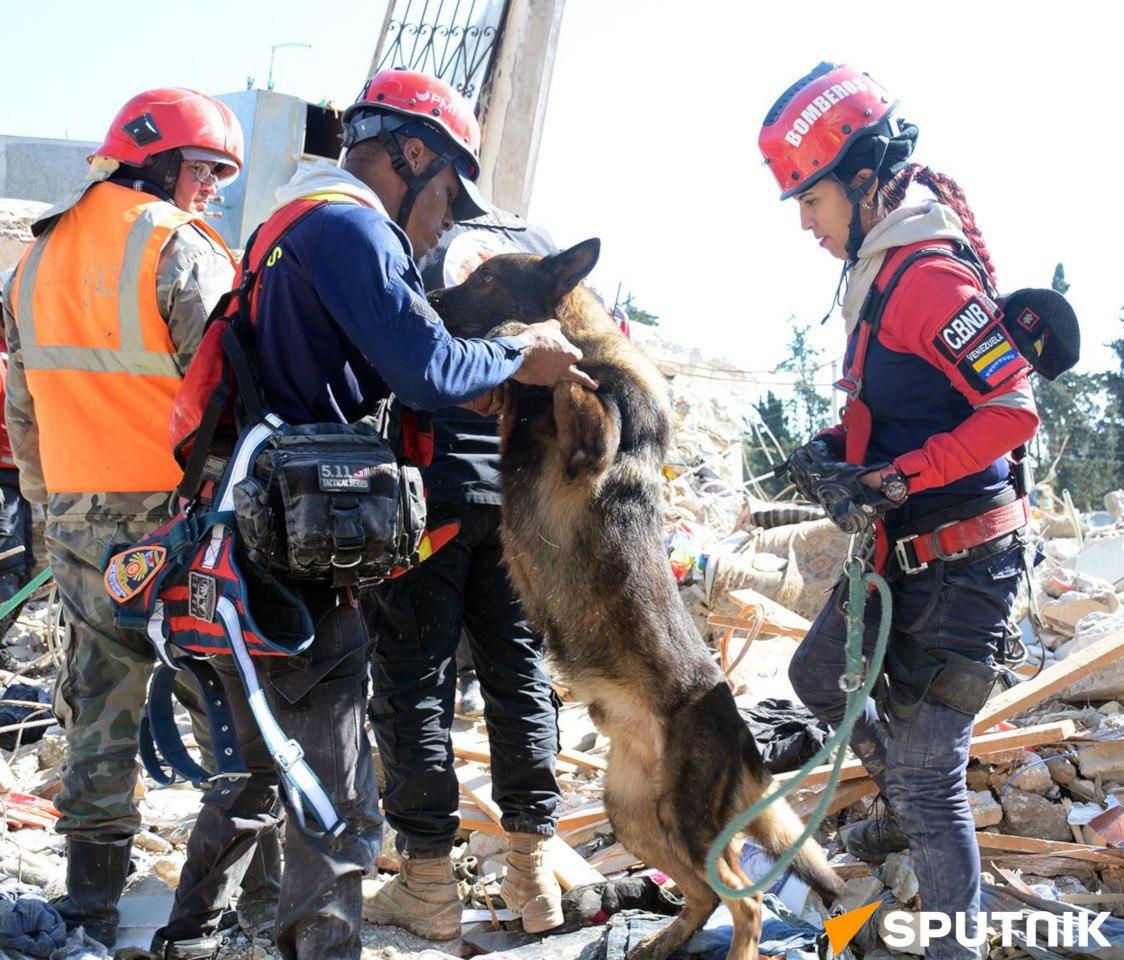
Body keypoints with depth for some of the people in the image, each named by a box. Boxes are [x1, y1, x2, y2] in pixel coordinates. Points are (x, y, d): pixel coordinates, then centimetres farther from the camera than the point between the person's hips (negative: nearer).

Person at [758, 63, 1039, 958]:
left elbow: (1013, 410, -24)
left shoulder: (930, 277, -21)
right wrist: (836, 447, 1)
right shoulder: (880, 273, 9)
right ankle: (911, 808, 47)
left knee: (928, 773, -6)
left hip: (958, 564, -10)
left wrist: (891, 480, -26)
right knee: (818, 677, 28)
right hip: (897, 552, 10)